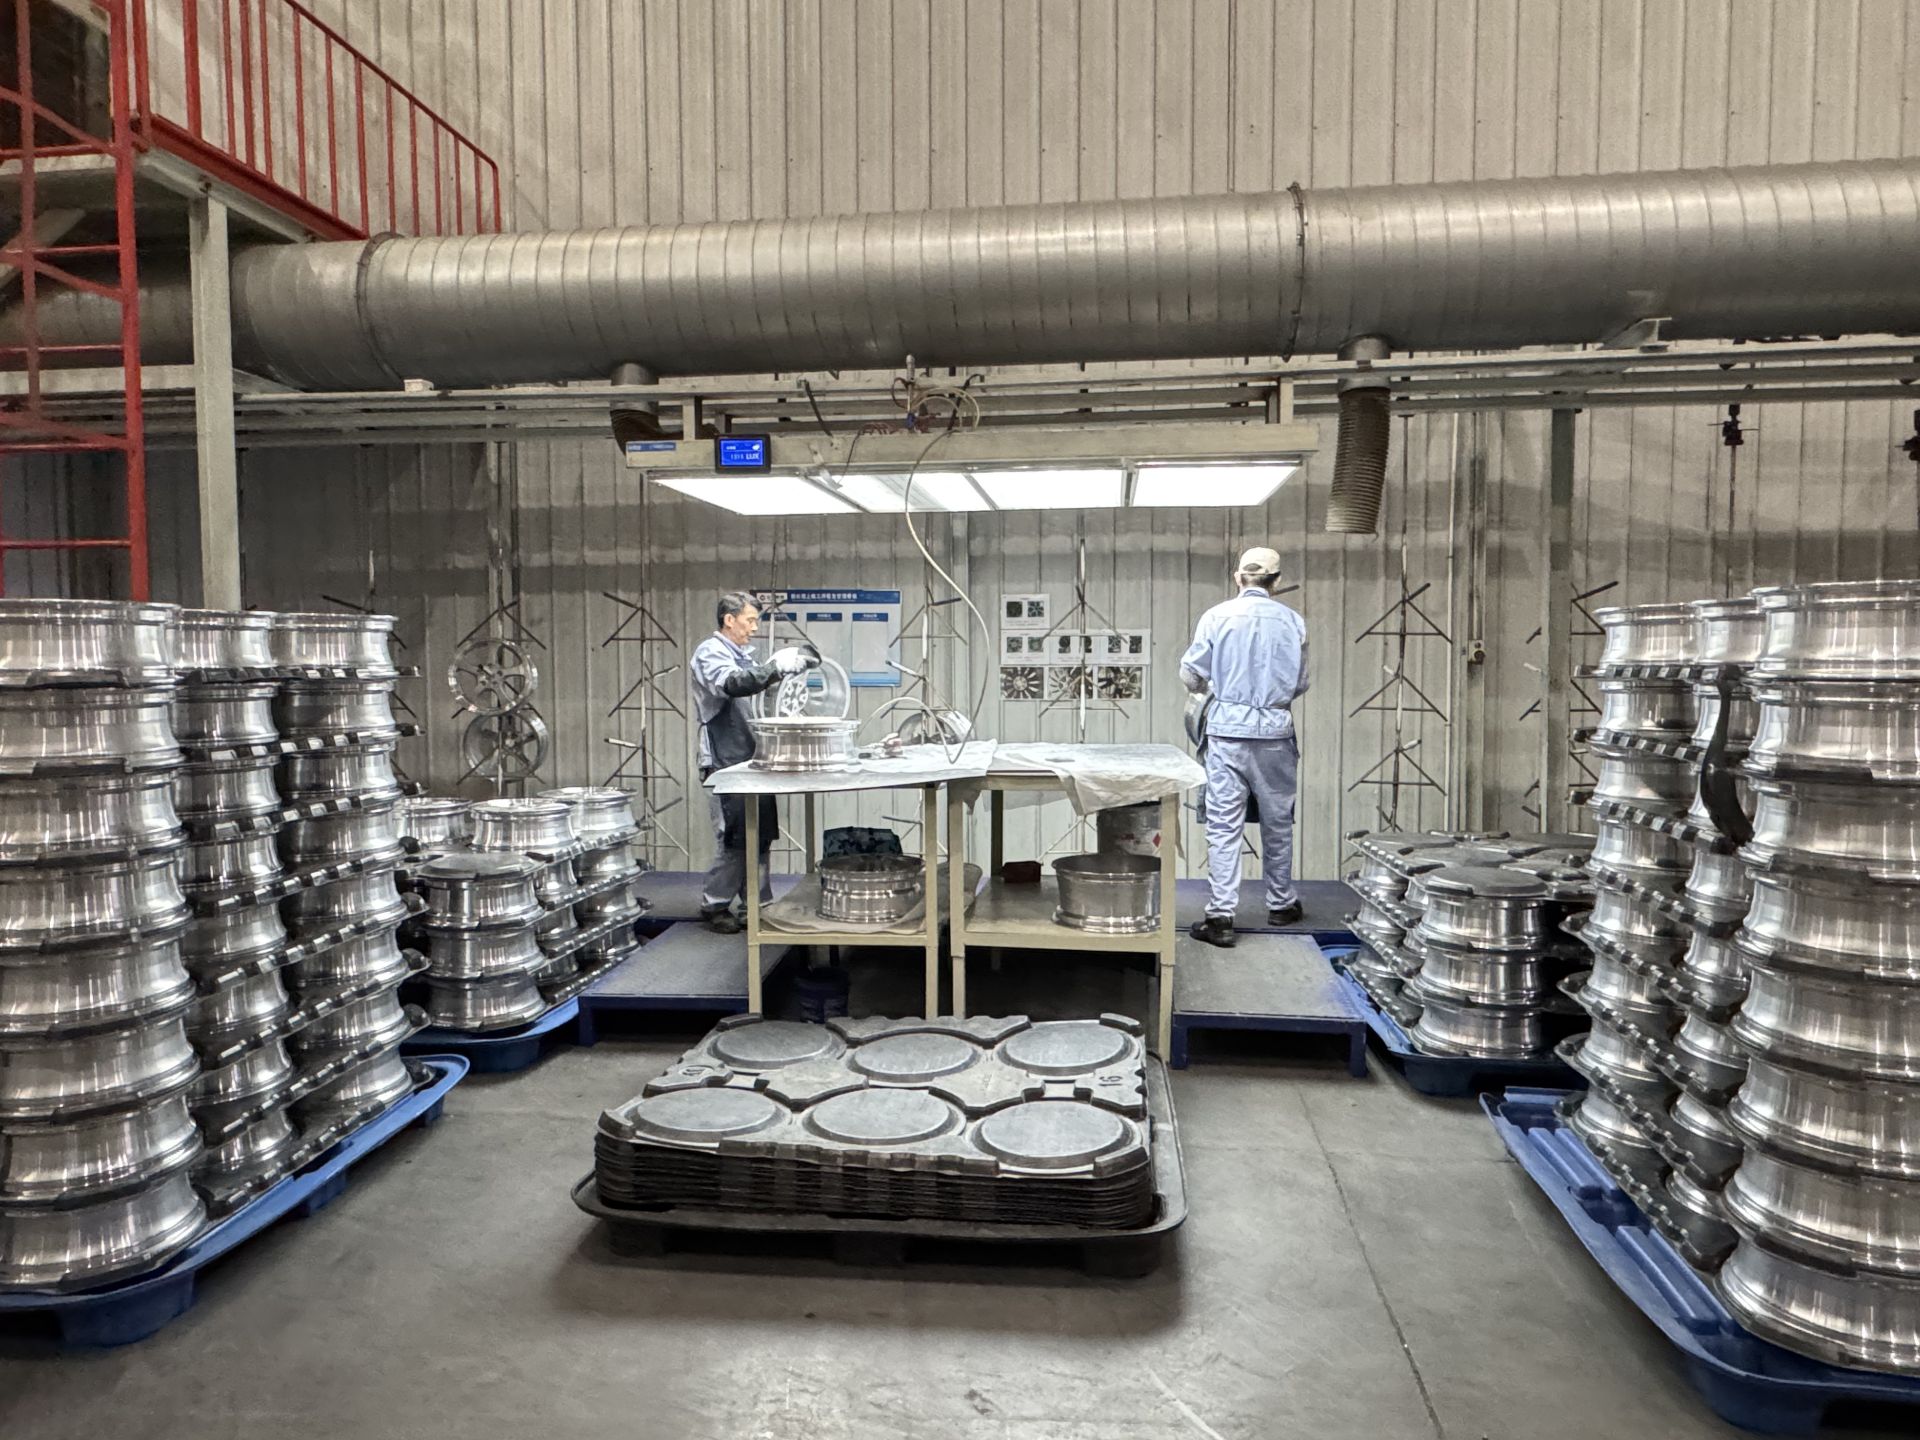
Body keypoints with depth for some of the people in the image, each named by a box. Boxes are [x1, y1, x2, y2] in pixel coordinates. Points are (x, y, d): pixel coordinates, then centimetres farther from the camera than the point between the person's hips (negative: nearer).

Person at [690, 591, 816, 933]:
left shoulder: (742, 654, 19)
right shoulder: (710, 653, -9)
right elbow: (731, 684, -28)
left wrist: (790, 665, 5)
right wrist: (776, 667, -34)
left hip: (752, 761, 9)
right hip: (726, 765, -9)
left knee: (760, 836, 10)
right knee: (735, 840, -5)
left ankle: (759, 905, 18)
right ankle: (714, 906, 9)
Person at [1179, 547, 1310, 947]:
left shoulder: (1217, 617, -4)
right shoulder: (1291, 621, 1)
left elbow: (1191, 674, 2)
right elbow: (1300, 684, 9)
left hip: (1228, 728, -2)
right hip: (1275, 731, 2)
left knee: (1224, 825, 1)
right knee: (1277, 821, 15)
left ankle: (1221, 915, -2)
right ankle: (1280, 903, 29)